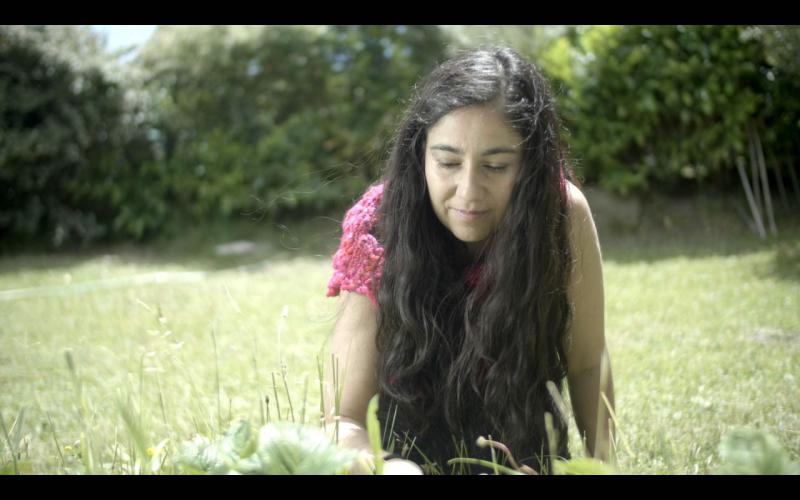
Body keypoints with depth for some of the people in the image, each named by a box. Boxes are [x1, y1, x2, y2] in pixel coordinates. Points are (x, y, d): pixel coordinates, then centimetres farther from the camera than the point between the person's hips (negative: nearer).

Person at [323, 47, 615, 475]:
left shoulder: (561, 212, -20)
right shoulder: (379, 237, -24)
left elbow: (588, 364, -6)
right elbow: (342, 420, -24)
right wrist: (386, 465, -43)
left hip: (528, 451, 3)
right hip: (413, 451, -3)